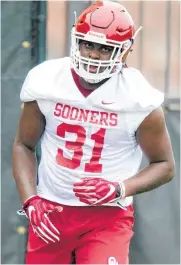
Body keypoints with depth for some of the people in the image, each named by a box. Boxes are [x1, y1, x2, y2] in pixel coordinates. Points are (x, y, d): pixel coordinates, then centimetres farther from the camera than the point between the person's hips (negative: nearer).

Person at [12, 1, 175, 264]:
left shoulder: (138, 99, -12)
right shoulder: (46, 82, -6)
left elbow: (164, 165, -2)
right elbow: (24, 145, 7)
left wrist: (119, 189, -19)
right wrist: (31, 201, -6)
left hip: (107, 215, -3)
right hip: (51, 210, 3)